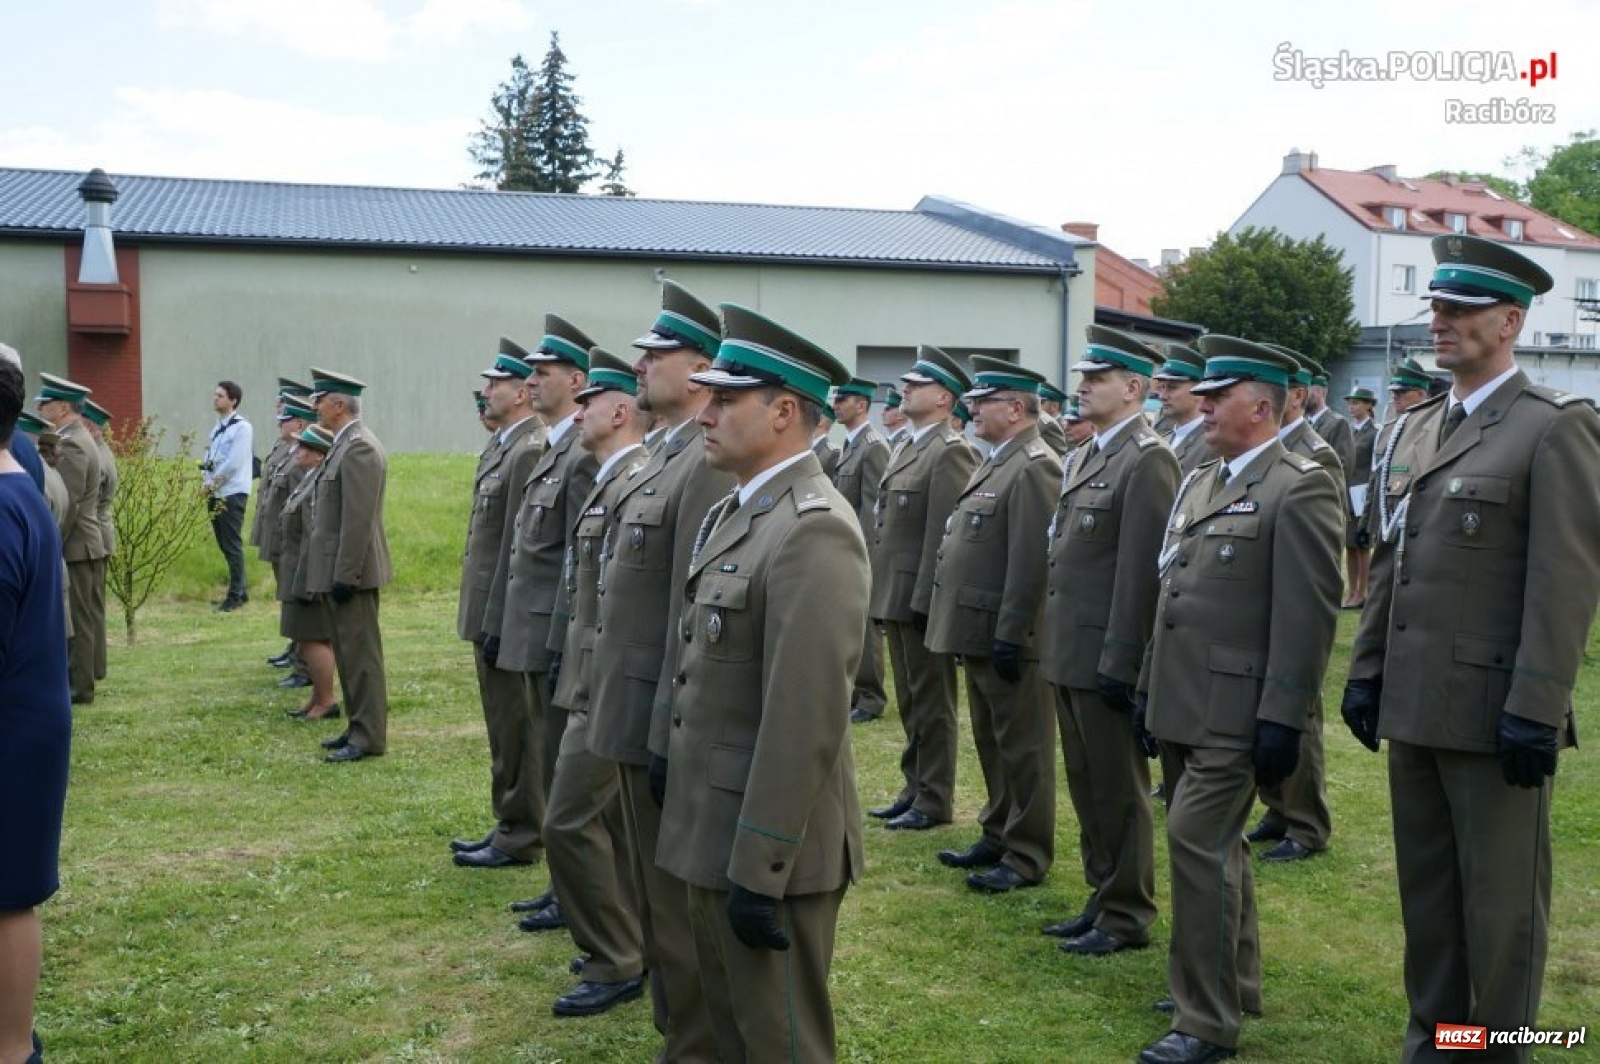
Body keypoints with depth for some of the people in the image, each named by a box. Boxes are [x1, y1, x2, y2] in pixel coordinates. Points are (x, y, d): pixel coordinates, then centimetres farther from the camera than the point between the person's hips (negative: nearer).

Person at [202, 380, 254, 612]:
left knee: (232, 545, -5)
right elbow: (210, 458, 17)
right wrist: (206, 481, 0)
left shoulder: (241, 427, -10)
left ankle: (235, 595, 1)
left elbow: (233, 463, -16)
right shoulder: (217, 428, 14)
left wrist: (211, 483, -11)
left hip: (232, 493, -8)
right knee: (224, 545, 11)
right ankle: (241, 590, 21)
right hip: (216, 494, 8)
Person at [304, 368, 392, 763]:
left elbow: (358, 519, -22)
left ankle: (369, 737, 3)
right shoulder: (345, 444, 15)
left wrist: (345, 575, -22)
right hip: (338, 571, 10)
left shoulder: (359, 447, -17)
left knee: (360, 655, -3)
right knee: (349, 654, 15)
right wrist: (336, 574, 18)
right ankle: (358, 728, 24)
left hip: (350, 572, -10)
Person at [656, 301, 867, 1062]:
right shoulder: (735, 512, 10)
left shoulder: (813, 529, -21)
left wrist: (759, 871, -23)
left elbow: (805, 719, -25)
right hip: (715, 830, 9)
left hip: (767, 847, -9)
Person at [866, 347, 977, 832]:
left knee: (932, 705, 1)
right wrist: (882, 596, 14)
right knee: (911, 703, 16)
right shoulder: (906, 448, 15)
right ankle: (915, 789, 26)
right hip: (896, 599, 9)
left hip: (922, 599, -9)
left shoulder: (950, 453, -13)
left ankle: (935, 801, 11)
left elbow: (943, 534, -19)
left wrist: (924, 600, -21)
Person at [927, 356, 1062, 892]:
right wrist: (983, 633, 18)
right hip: (978, 632, 10)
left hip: (1008, 636, -10)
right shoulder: (994, 463, 16)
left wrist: (1010, 633, -23)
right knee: (991, 742, 18)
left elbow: (1031, 561, -22)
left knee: (1022, 747, 1)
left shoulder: (1033, 468, -16)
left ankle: (1027, 856, 10)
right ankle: (998, 836, 30)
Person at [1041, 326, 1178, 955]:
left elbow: (1141, 570, -19)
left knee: (1118, 793, 3)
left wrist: (1119, 664, -20)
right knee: (1086, 788, 17)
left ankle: (1127, 918, 15)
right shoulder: (1084, 458, 14)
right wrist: (1055, 645, 16)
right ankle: (1102, 900, 29)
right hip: (1070, 657, 9)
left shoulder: (1147, 461, -14)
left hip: (1107, 661, -9)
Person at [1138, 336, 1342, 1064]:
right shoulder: (1199, 483, 14)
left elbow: (1308, 615, -17)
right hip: (1188, 702, 9)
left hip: (1236, 710, -8)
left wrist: (1282, 720, -20)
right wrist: (1149, 690, 18)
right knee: (1217, 842, 17)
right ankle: (1236, 982, 33)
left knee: (1197, 840, -10)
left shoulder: (1299, 488, -12)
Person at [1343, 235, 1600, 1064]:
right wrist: (1366, 672, 13)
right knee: (1425, 887, 16)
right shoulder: (1413, 430, 13)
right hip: (1414, 706, 7)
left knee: (1501, 898, 6)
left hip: (1493, 708, -7)